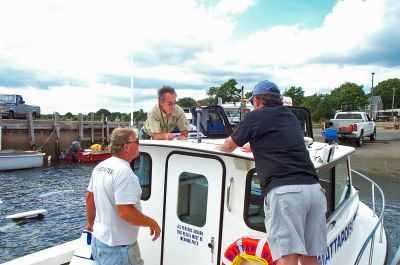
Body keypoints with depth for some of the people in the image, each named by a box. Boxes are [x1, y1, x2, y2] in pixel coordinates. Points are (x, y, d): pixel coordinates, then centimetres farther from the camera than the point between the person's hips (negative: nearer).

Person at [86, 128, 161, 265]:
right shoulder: (124, 172, -25)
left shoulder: (100, 167, 3)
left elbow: (89, 198, 14)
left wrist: (91, 223, 27)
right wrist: (152, 223, -17)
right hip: (118, 249, -8)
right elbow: (125, 212, -30)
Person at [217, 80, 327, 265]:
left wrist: (220, 148, 41)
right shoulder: (291, 117, 25)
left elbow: (228, 146, 19)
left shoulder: (256, 116, 6)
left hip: (284, 190, -7)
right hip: (313, 188, 7)